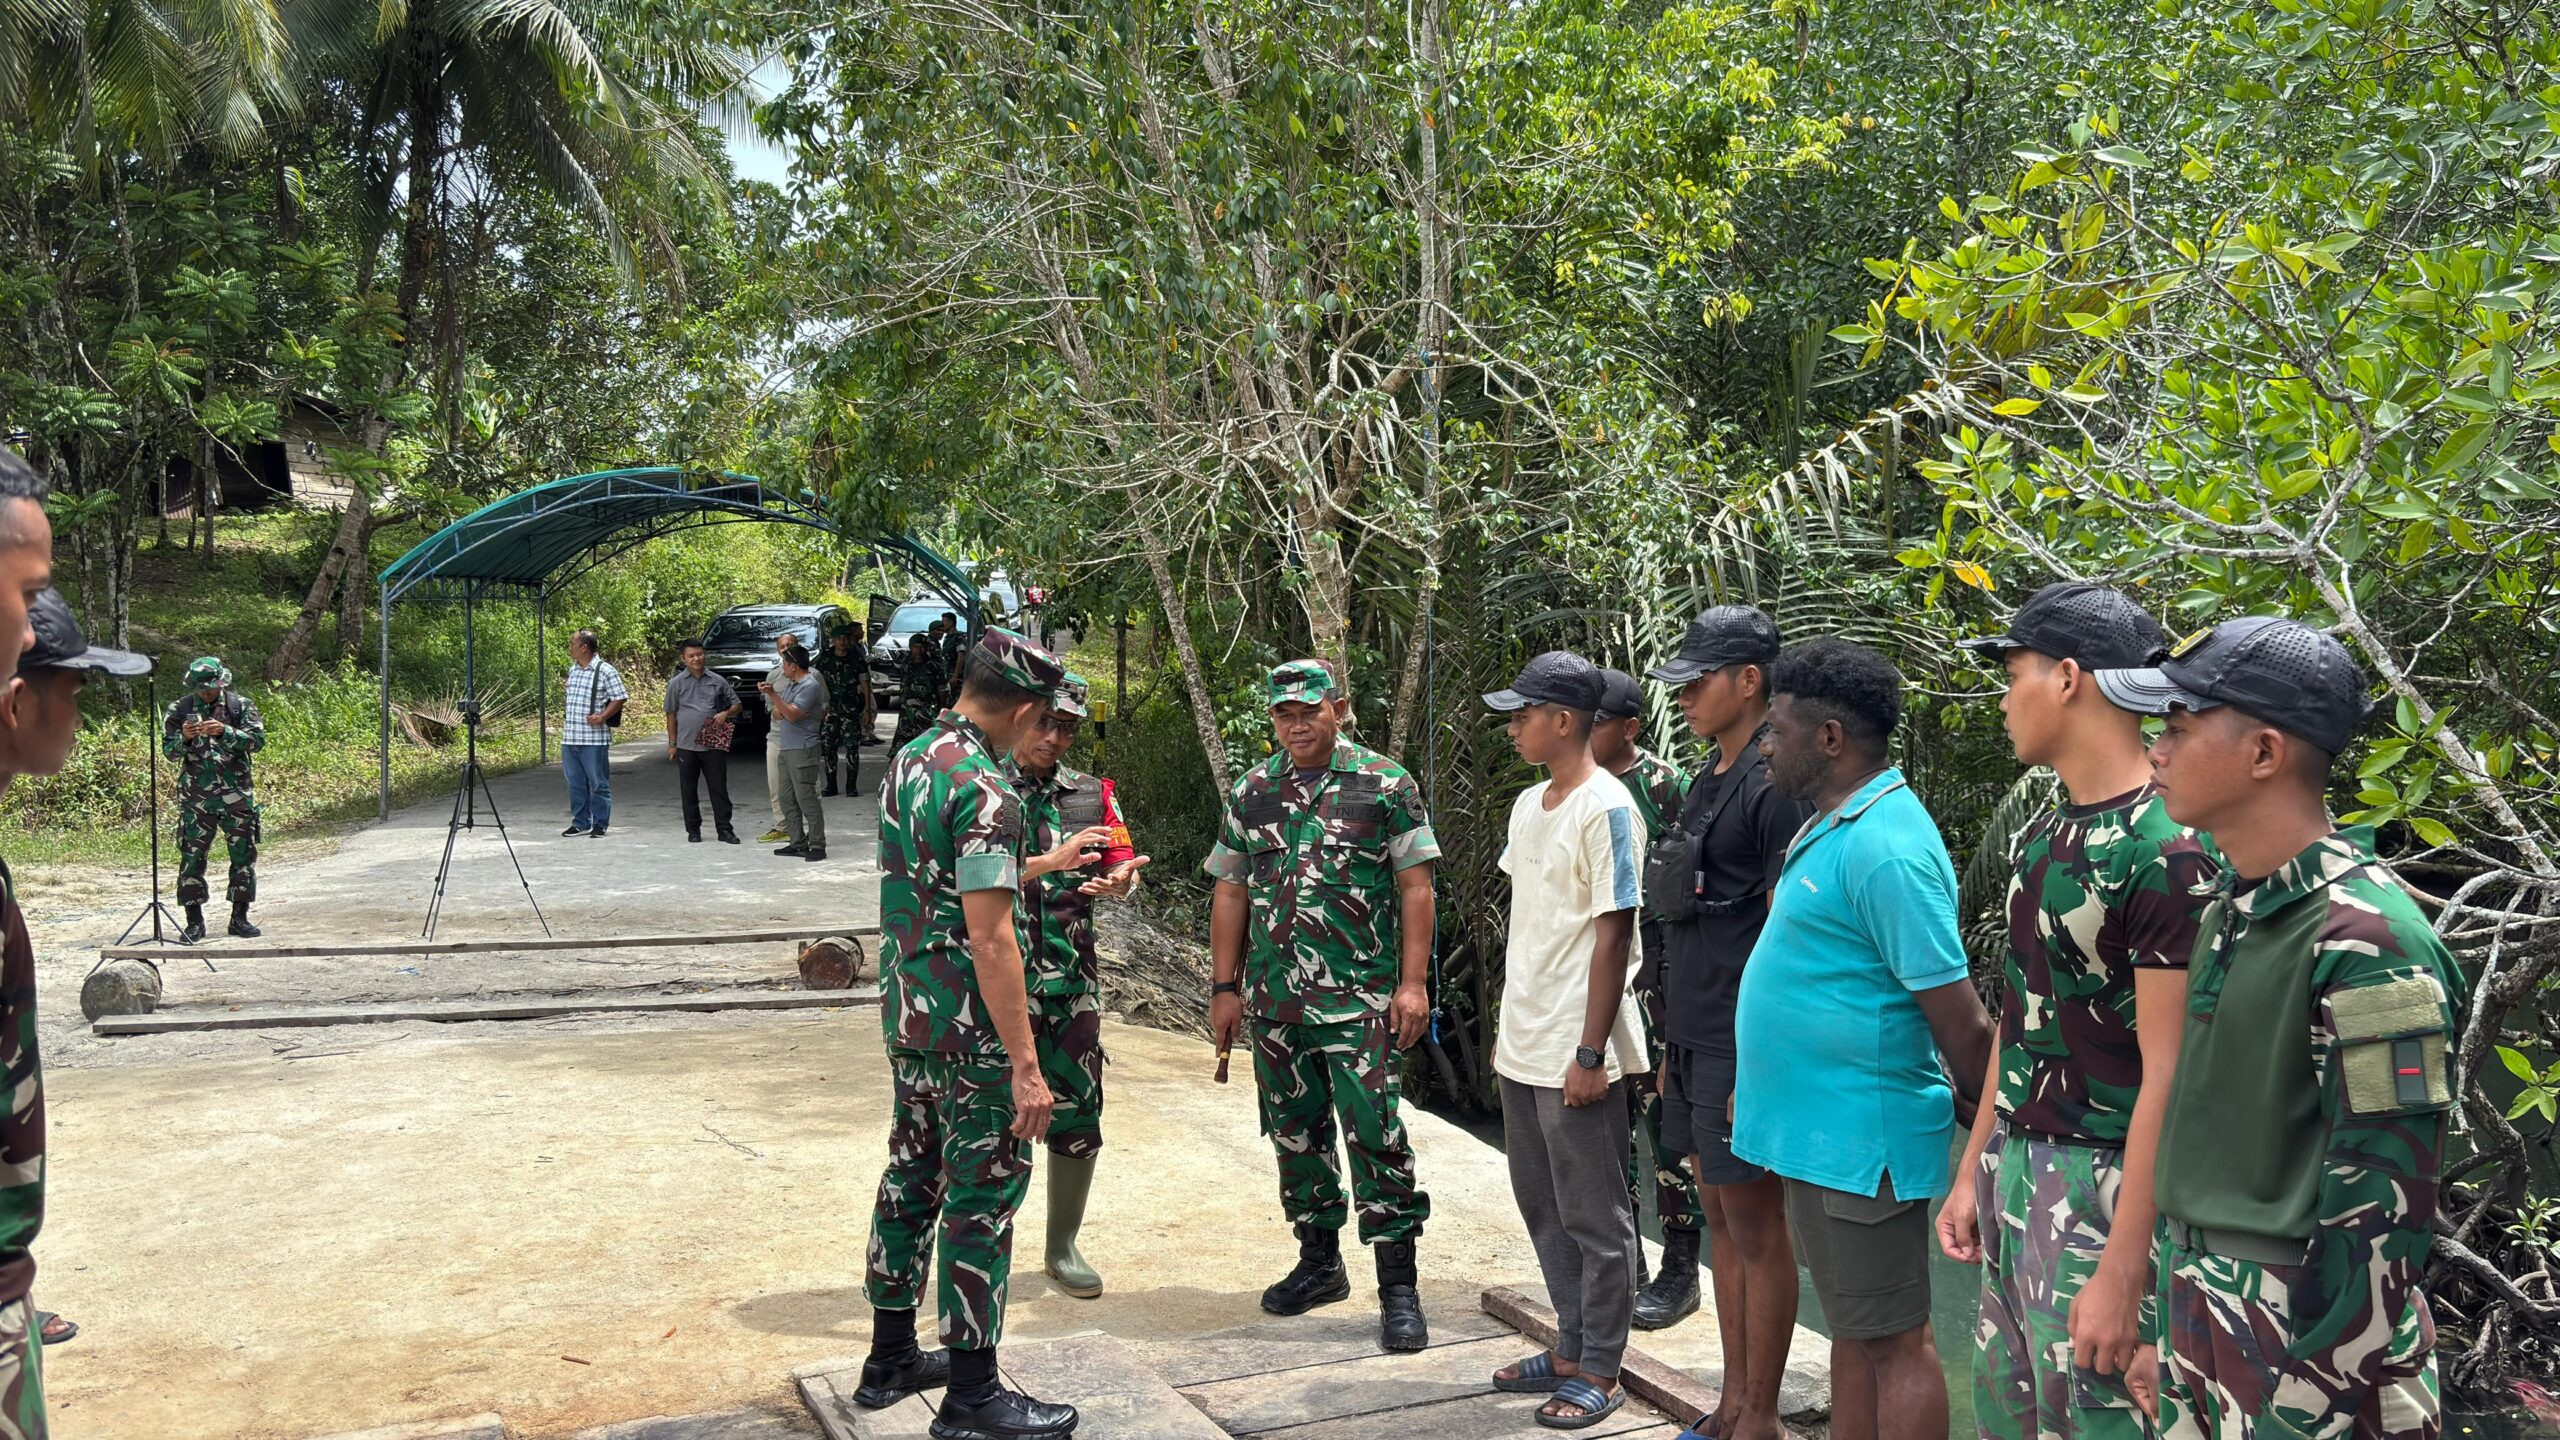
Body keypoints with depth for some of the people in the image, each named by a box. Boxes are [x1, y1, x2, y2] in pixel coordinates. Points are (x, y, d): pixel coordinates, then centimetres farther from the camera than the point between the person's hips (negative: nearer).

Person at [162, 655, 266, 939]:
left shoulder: (241, 705, 2)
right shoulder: (180, 709, 4)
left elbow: (258, 740, -8)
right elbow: (169, 750, 2)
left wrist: (225, 731, -22)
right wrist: (184, 737, -19)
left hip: (236, 794, 0)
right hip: (196, 796, 0)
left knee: (243, 854, 3)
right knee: (192, 857, -2)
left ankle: (240, 918, 14)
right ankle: (194, 921, 7)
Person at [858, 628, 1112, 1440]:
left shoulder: (910, 761, 7)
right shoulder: (984, 788, -22)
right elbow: (989, 938, -25)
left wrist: (1045, 863, 29)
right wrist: (1026, 1065, -22)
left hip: (906, 1012, 9)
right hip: (969, 1030, -9)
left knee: (913, 1175, 18)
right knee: (982, 1197, 1)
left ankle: (891, 1358, 31)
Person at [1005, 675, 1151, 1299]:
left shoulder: (1093, 794, 11)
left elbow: (1122, 866, 7)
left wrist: (1118, 881, -17)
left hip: (1071, 978, 4)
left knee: (1077, 1107, 6)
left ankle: (1064, 1247, 21)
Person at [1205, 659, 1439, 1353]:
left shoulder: (1386, 785, -2)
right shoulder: (1251, 793, 10)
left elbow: (1415, 886, -3)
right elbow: (1230, 893, 13)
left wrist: (1413, 983, -10)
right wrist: (1224, 989, 9)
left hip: (1360, 1001, -5)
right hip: (1275, 1002, 5)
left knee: (1375, 1134, -6)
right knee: (1296, 1132, 13)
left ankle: (1399, 1287, 2)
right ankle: (1319, 1262, 29)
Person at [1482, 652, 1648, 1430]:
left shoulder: (1604, 809, -16)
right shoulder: (1528, 805, 10)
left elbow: (1612, 936, -17)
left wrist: (1590, 1053, -18)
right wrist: (1510, 1024, 17)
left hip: (1576, 1054, -9)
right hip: (1525, 1046, 9)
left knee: (1595, 1218, 4)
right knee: (1543, 1206, 17)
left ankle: (1599, 1372, 16)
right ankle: (1570, 1349, 31)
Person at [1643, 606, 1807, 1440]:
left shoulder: (1775, 785, -15)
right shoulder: (1708, 780, 13)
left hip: (1744, 1048, -9)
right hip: (1696, 1042, 9)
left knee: (1756, 1230, 2)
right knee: (1720, 1218, 15)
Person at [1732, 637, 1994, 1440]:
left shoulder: (1885, 847, -21)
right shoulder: (1831, 826, 11)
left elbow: (1959, 1019, -20)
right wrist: (1759, 1088, 22)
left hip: (1860, 1140, -10)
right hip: (1820, 1129, 10)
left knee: (1892, 1342, 2)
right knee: (1852, 1332, 18)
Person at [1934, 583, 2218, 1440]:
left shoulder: (2166, 849, -18)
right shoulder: (2041, 835, 9)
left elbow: (2168, 1076, -19)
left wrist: (2123, 1272, -20)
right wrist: (1974, 1168, 17)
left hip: (2100, 1183, -8)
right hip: (2014, 1169, 8)